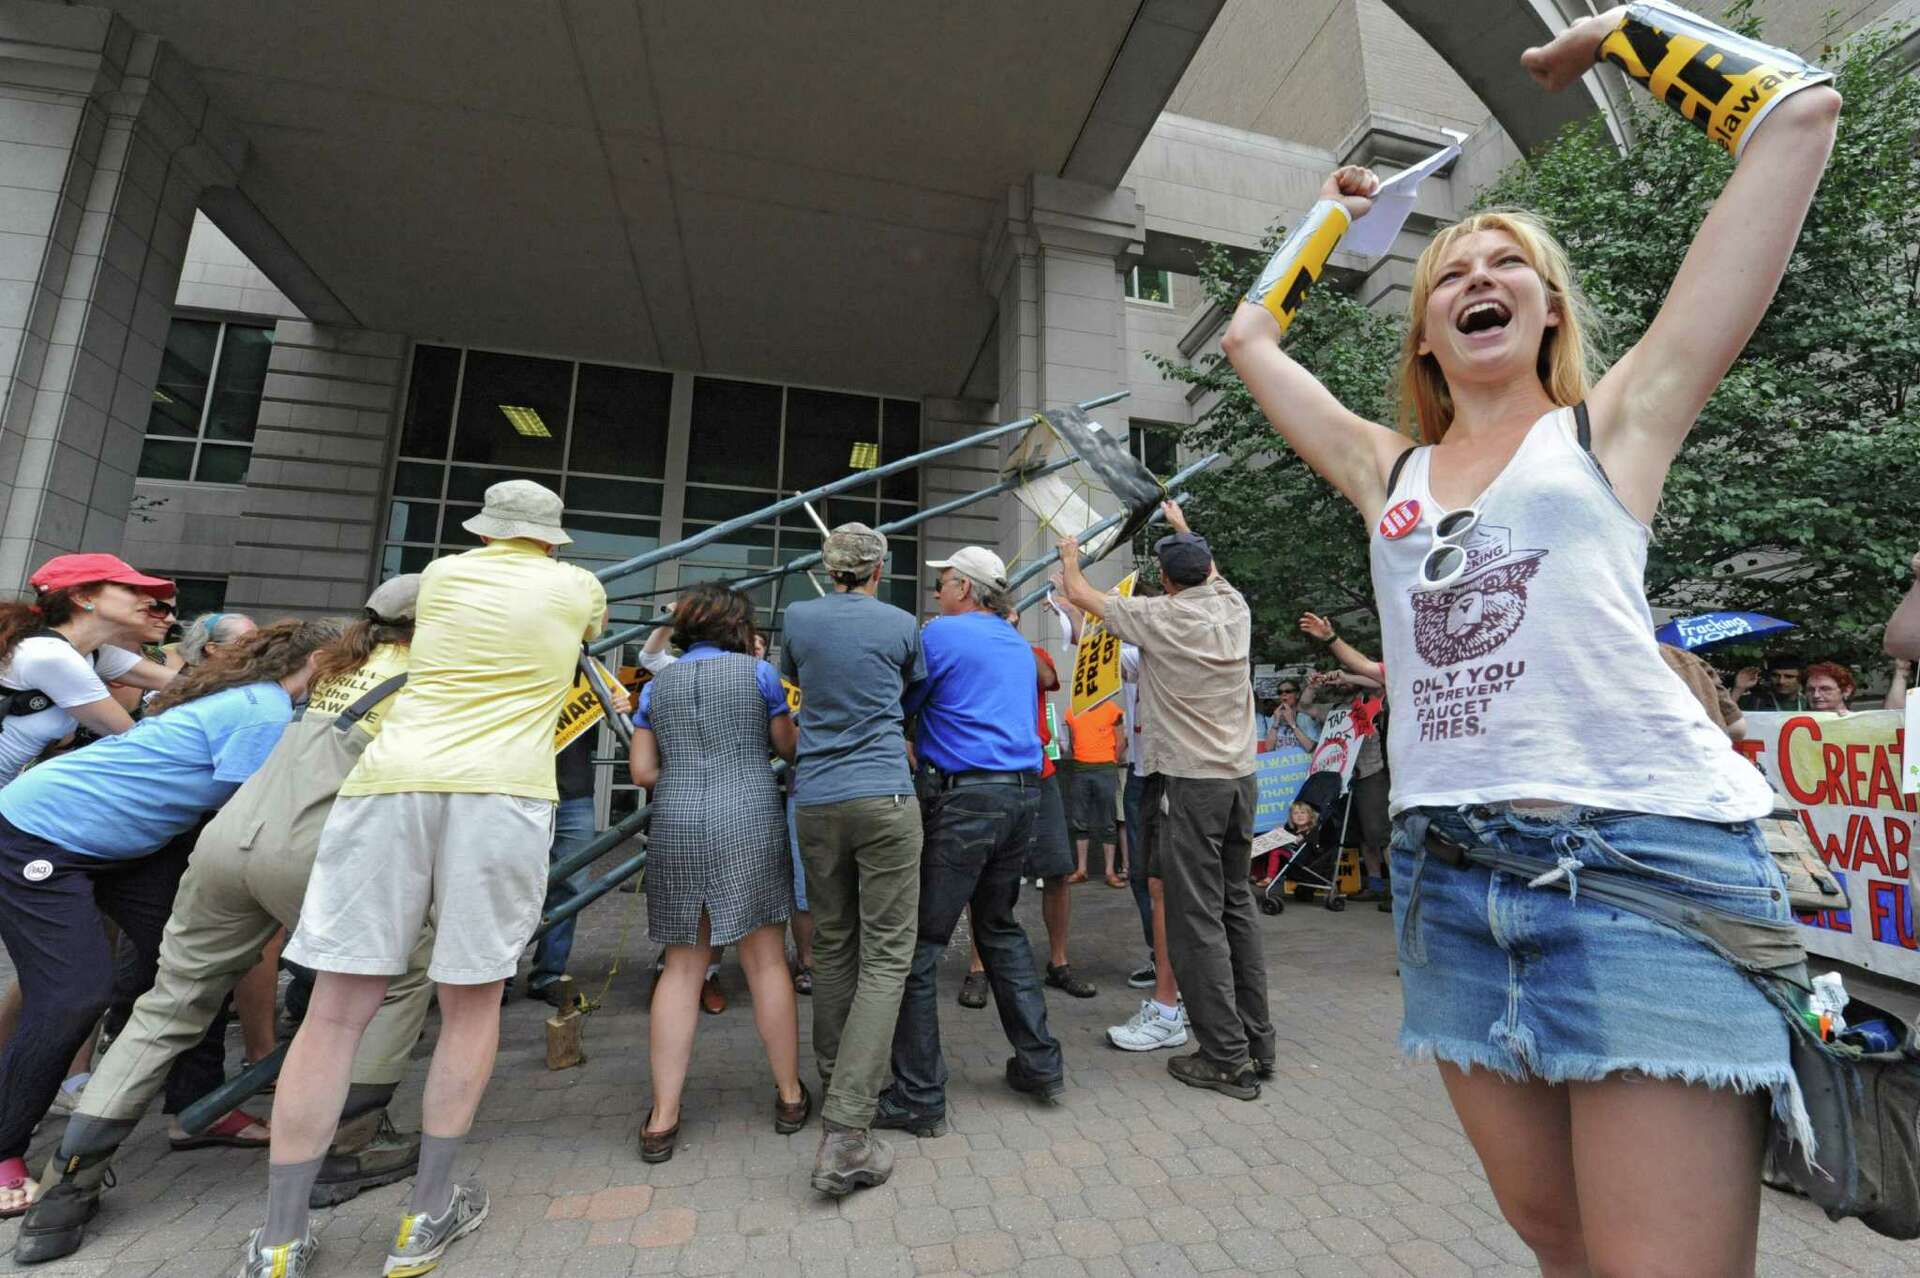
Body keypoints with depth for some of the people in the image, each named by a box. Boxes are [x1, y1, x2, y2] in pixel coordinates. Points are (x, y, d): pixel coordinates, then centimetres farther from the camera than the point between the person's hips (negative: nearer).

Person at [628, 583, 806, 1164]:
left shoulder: (657, 686, 11)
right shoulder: (757, 672, 2)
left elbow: (642, 771, 8)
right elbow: (791, 749, 6)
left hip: (675, 831, 3)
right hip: (750, 824, -3)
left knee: (682, 967, 11)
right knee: (766, 961, 6)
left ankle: (663, 1118, 14)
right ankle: (790, 1095, 19)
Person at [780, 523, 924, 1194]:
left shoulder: (799, 618, 6)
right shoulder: (900, 624, 2)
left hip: (815, 803, 4)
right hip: (885, 799, -3)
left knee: (832, 945, 18)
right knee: (886, 955, 0)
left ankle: (836, 1080, 34)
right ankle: (845, 1130, -4)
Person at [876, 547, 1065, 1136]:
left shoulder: (941, 633, -4)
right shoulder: (1020, 646, 18)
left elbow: (898, 707, 0)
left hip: (963, 797, -8)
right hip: (1023, 794, 8)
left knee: (920, 944, 1)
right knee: (1000, 929, 22)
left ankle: (918, 1097, 9)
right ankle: (1040, 1063, 28)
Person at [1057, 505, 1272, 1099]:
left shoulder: (1161, 616, -11)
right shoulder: (1234, 606, 4)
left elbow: (1080, 594, 2)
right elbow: (1210, 571, 29)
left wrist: (1070, 555, 23)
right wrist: (1182, 526, 44)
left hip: (1189, 783, -7)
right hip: (1240, 777, 7)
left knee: (1197, 920, 1)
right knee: (1238, 907, 15)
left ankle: (1227, 1058, 8)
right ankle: (1257, 1043, 25)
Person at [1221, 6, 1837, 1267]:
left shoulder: (1612, 425, 7)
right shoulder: (1389, 472, 16)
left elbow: (1798, 113, 9)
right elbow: (1249, 339, 26)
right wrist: (1336, 211, 35)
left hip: (1645, 861, -3)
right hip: (1448, 877, 4)